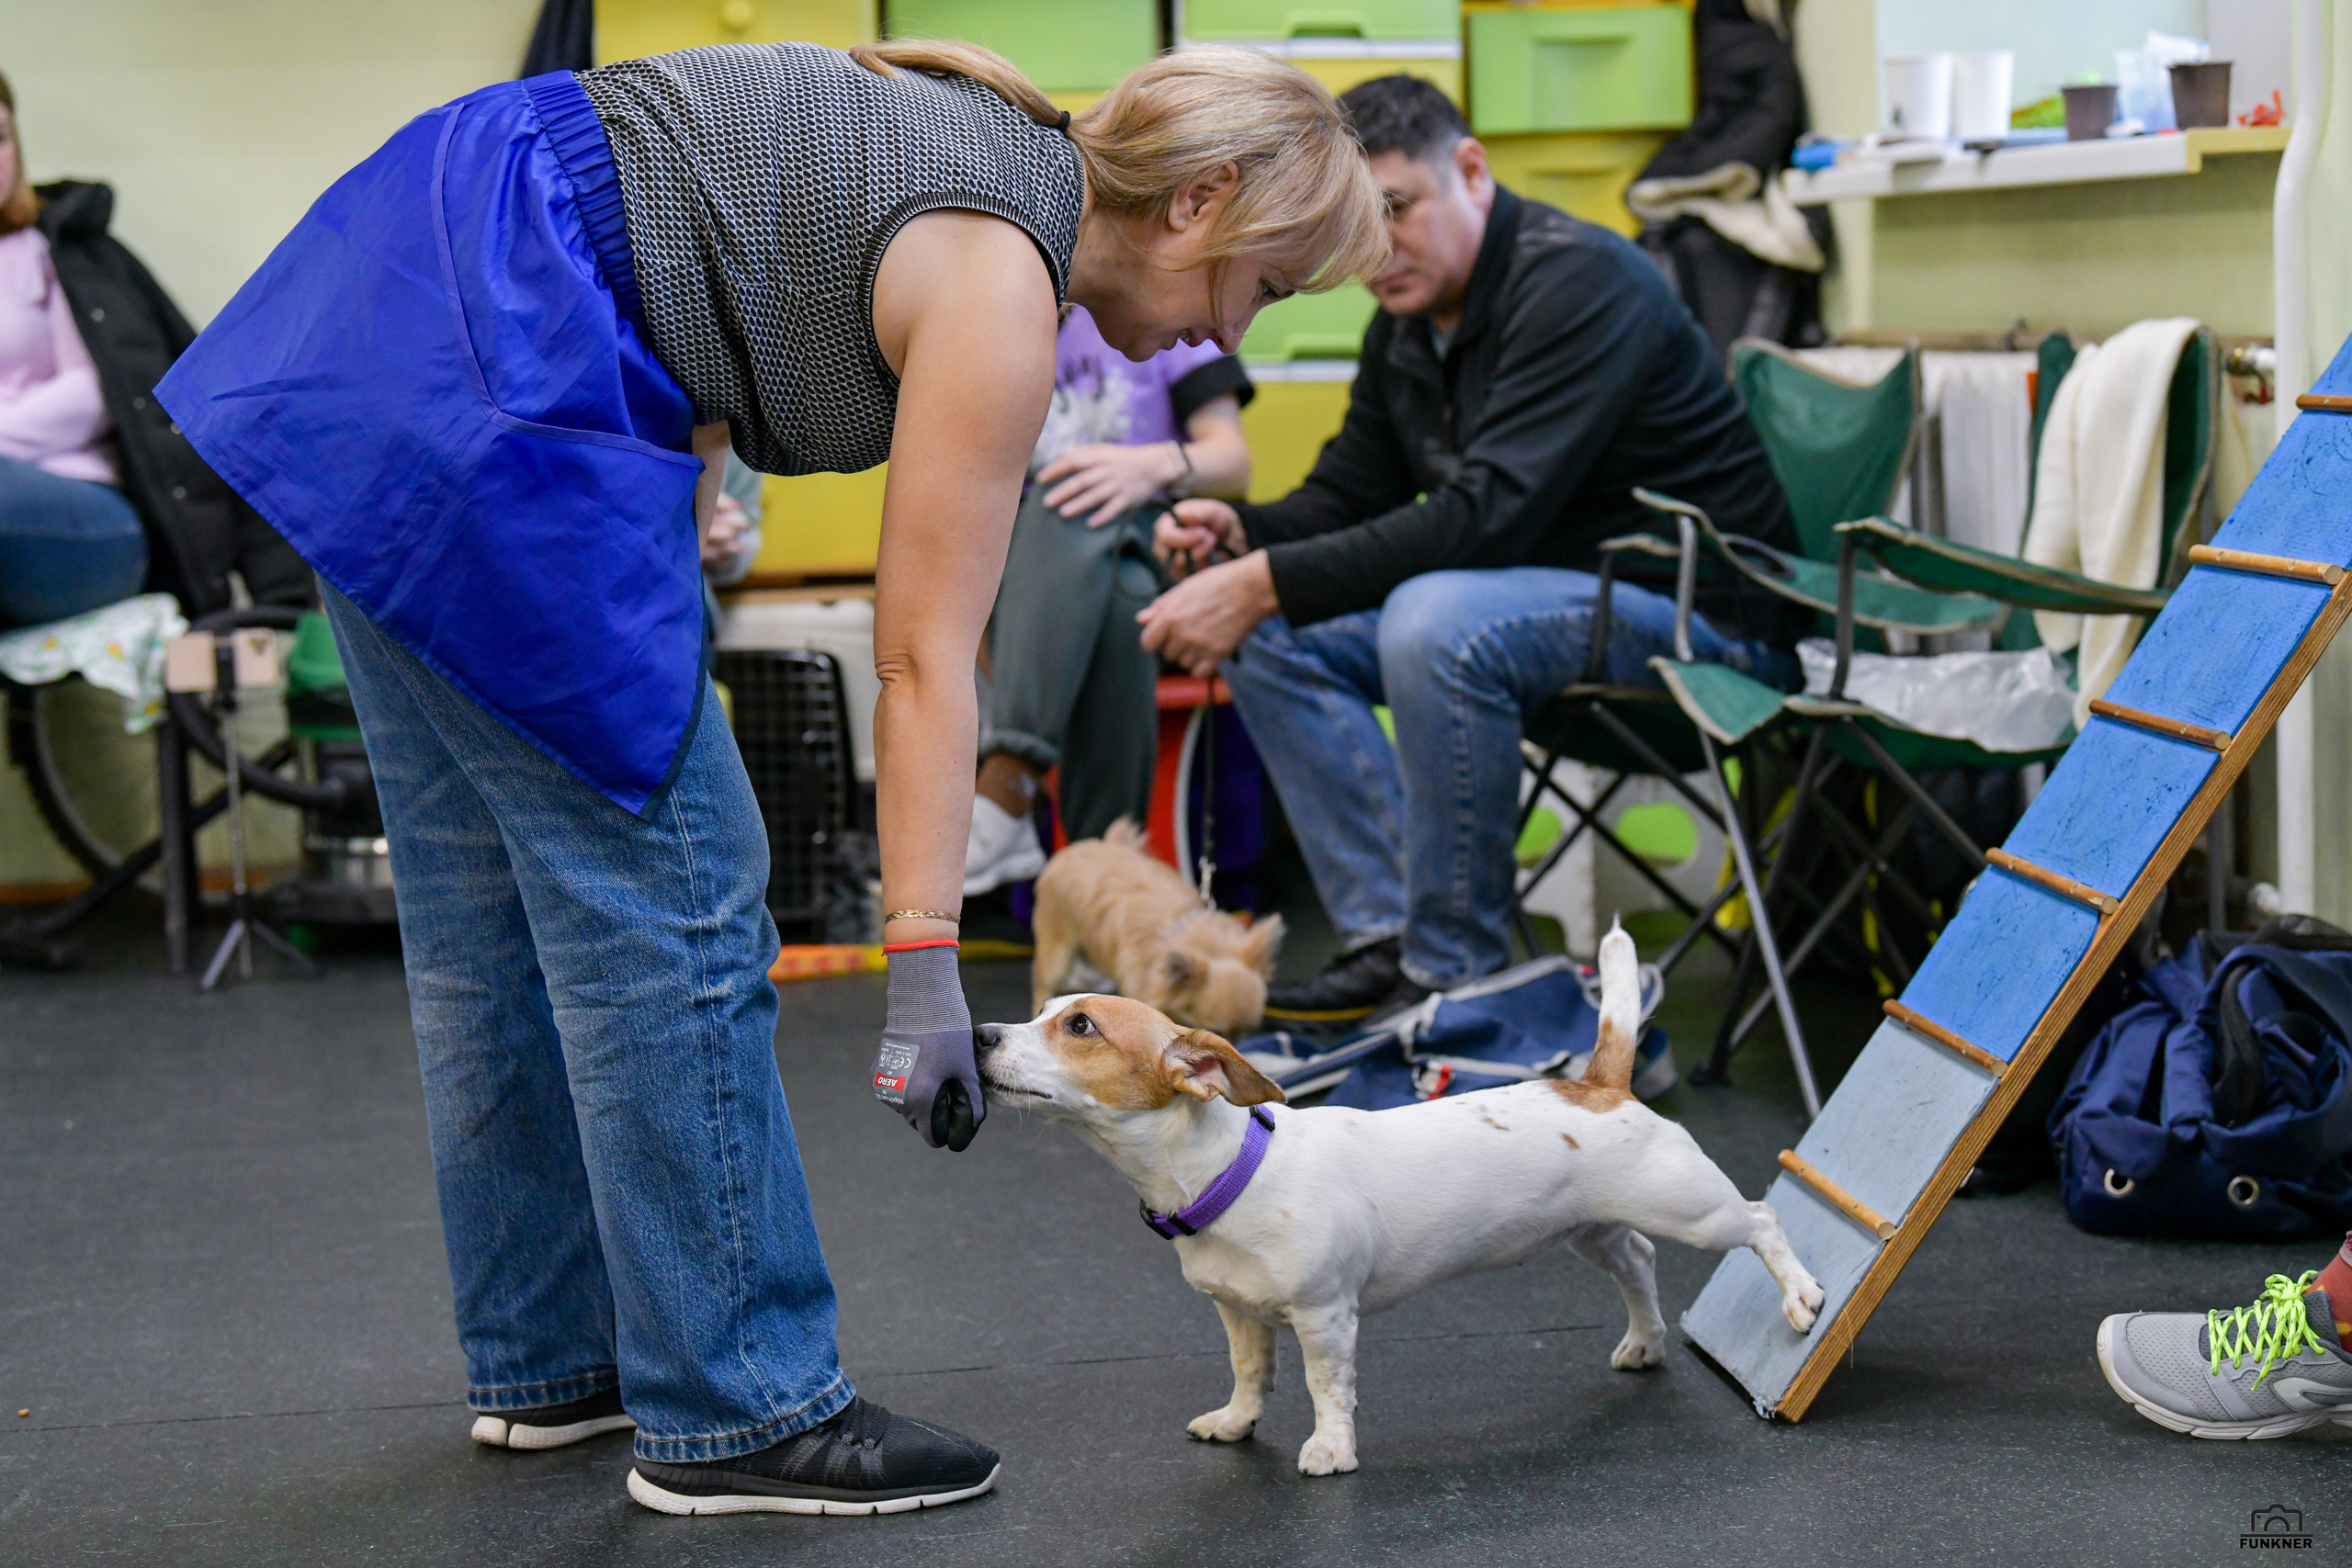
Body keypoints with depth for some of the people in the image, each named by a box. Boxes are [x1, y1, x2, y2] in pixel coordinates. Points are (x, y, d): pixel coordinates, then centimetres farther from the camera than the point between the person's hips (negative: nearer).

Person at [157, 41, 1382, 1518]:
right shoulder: (998, 283, -12)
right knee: (665, 894, -6)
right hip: (474, 370, -11)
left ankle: (548, 1357, 27)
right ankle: (738, 1410, 1)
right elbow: (925, 658, -14)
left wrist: (654, 613, 14)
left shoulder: (995, 150, 15)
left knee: (496, 888, 15)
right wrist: (927, 965, -13)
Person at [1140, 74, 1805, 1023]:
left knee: (1435, 621, -35)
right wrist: (1243, 534, -10)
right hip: (1552, 598, 9)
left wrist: (1269, 582, -32)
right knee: (1272, 636, -5)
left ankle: (1458, 971, -20)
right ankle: (1388, 936, -8)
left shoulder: (1582, 282, -20)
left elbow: (1492, 512, -30)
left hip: (1702, 613, -9)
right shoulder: (1406, 323, 8)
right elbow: (1349, 493, 14)